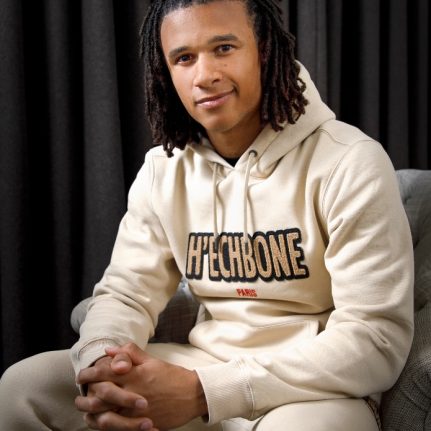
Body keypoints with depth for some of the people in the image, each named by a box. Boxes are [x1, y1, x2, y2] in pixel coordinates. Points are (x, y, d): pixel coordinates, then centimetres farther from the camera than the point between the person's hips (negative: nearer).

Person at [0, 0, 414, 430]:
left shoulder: (351, 162, -16)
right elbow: (126, 293, 4)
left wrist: (204, 392, -28)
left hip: (318, 391, -4)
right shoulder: (161, 170, 3)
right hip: (203, 368, 5)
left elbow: (378, 339, -20)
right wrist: (102, 362, -22)